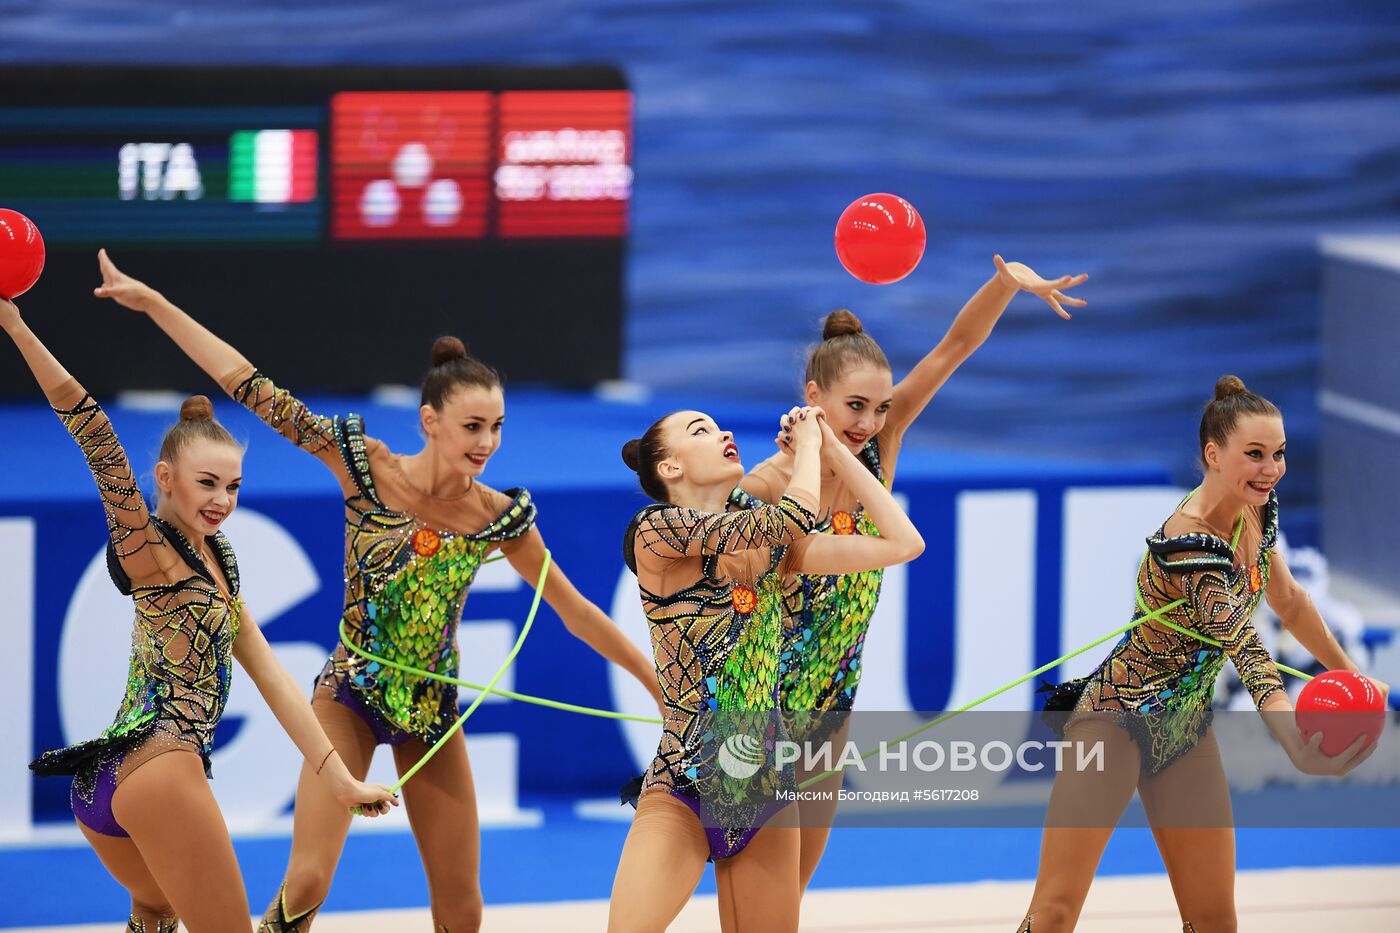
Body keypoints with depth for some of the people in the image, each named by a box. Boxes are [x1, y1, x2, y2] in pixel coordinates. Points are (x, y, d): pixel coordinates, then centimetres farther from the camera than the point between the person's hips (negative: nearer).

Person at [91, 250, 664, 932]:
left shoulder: (499, 516, -7)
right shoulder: (366, 468, -13)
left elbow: (576, 612, 5)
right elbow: (250, 387, -12)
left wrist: (657, 679, 7)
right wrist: (152, 302, -12)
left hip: (432, 708, 3)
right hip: (352, 695, -3)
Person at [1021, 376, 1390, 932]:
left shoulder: (1257, 511, -1)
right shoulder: (1188, 544, -27)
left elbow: (1287, 600, 18)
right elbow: (1241, 643, -39)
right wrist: (1297, 744, -52)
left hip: (1186, 725, 9)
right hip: (1117, 714, -8)